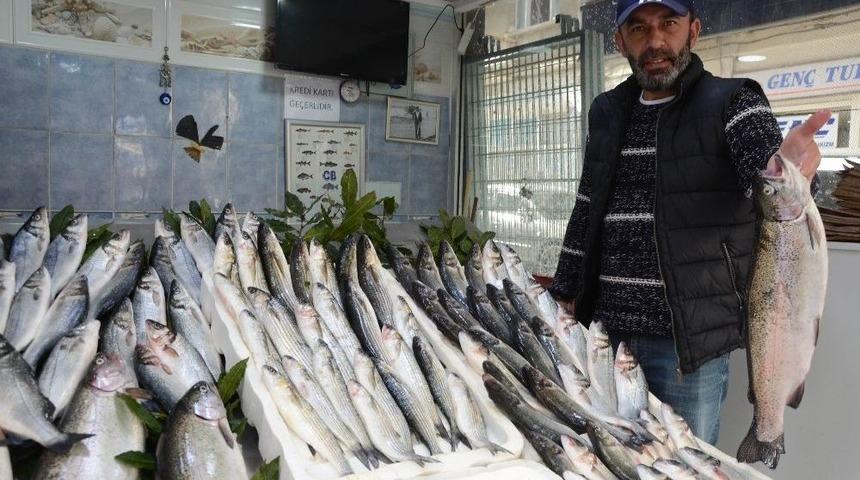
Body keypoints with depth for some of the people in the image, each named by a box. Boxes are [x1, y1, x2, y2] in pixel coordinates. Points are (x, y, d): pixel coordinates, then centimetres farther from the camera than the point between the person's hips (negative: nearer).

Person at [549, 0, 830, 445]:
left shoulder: (732, 103, -3)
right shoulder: (607, 113, 10)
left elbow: (768, 169, -21)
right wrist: (563, 296, 10)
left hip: (689, 339, -4)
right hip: (607, 330, 5)